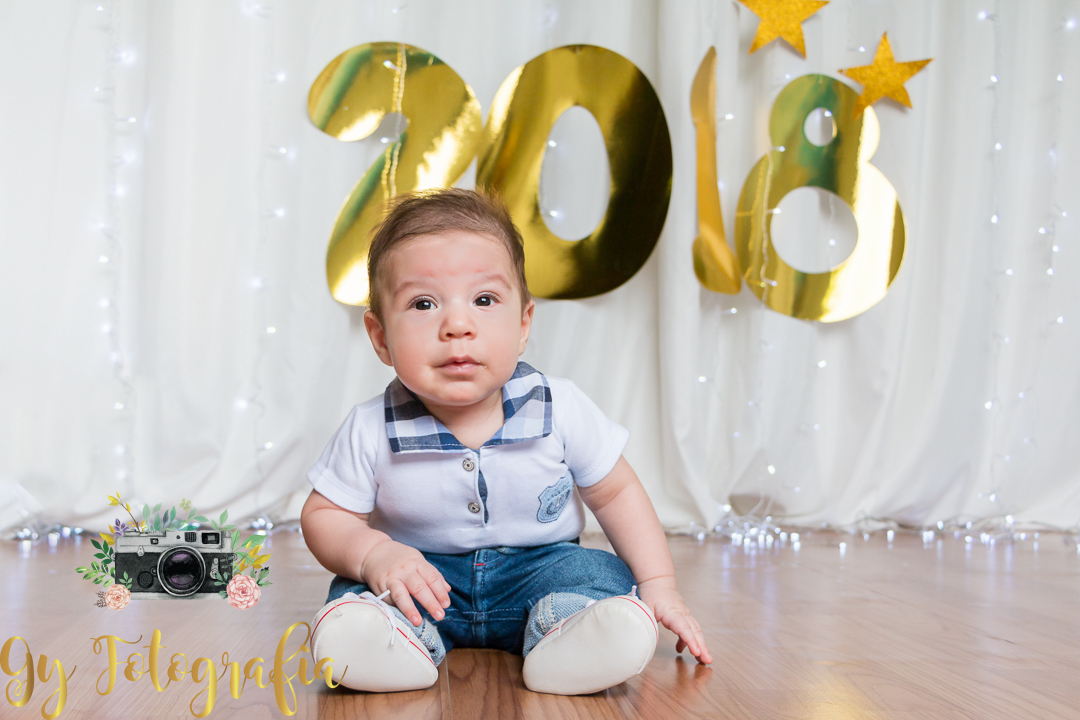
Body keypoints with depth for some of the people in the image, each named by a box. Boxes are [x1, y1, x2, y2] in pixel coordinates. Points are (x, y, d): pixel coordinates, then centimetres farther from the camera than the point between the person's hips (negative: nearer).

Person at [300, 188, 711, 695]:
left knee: (598, 572, -25)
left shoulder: (560, 409, -14)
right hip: (424, 574, 0)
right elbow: (323, 516, -6)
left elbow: (616, 494, -2)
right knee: (356, 592, -24)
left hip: (538, 564, 1)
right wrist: (372, 554, -28)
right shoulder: (372, 431, -17)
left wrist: (658, 586, -8)